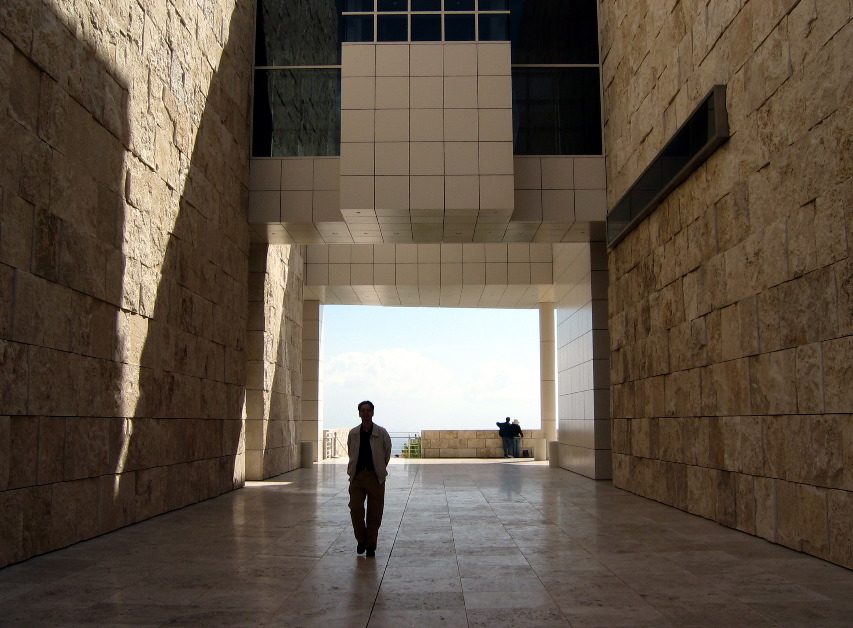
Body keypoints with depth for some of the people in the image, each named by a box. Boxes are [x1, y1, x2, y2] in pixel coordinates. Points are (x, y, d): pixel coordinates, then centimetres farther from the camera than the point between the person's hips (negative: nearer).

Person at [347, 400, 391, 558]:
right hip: (357, 475, 1)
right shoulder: (353, 433, 3)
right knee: (355, 509, -8)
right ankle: (361, 539, 14)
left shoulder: (382, 433, -2)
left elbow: (387, 453, 10)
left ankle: (371, 545, 15)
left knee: (374, 513, 2)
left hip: (376, 476, -1)